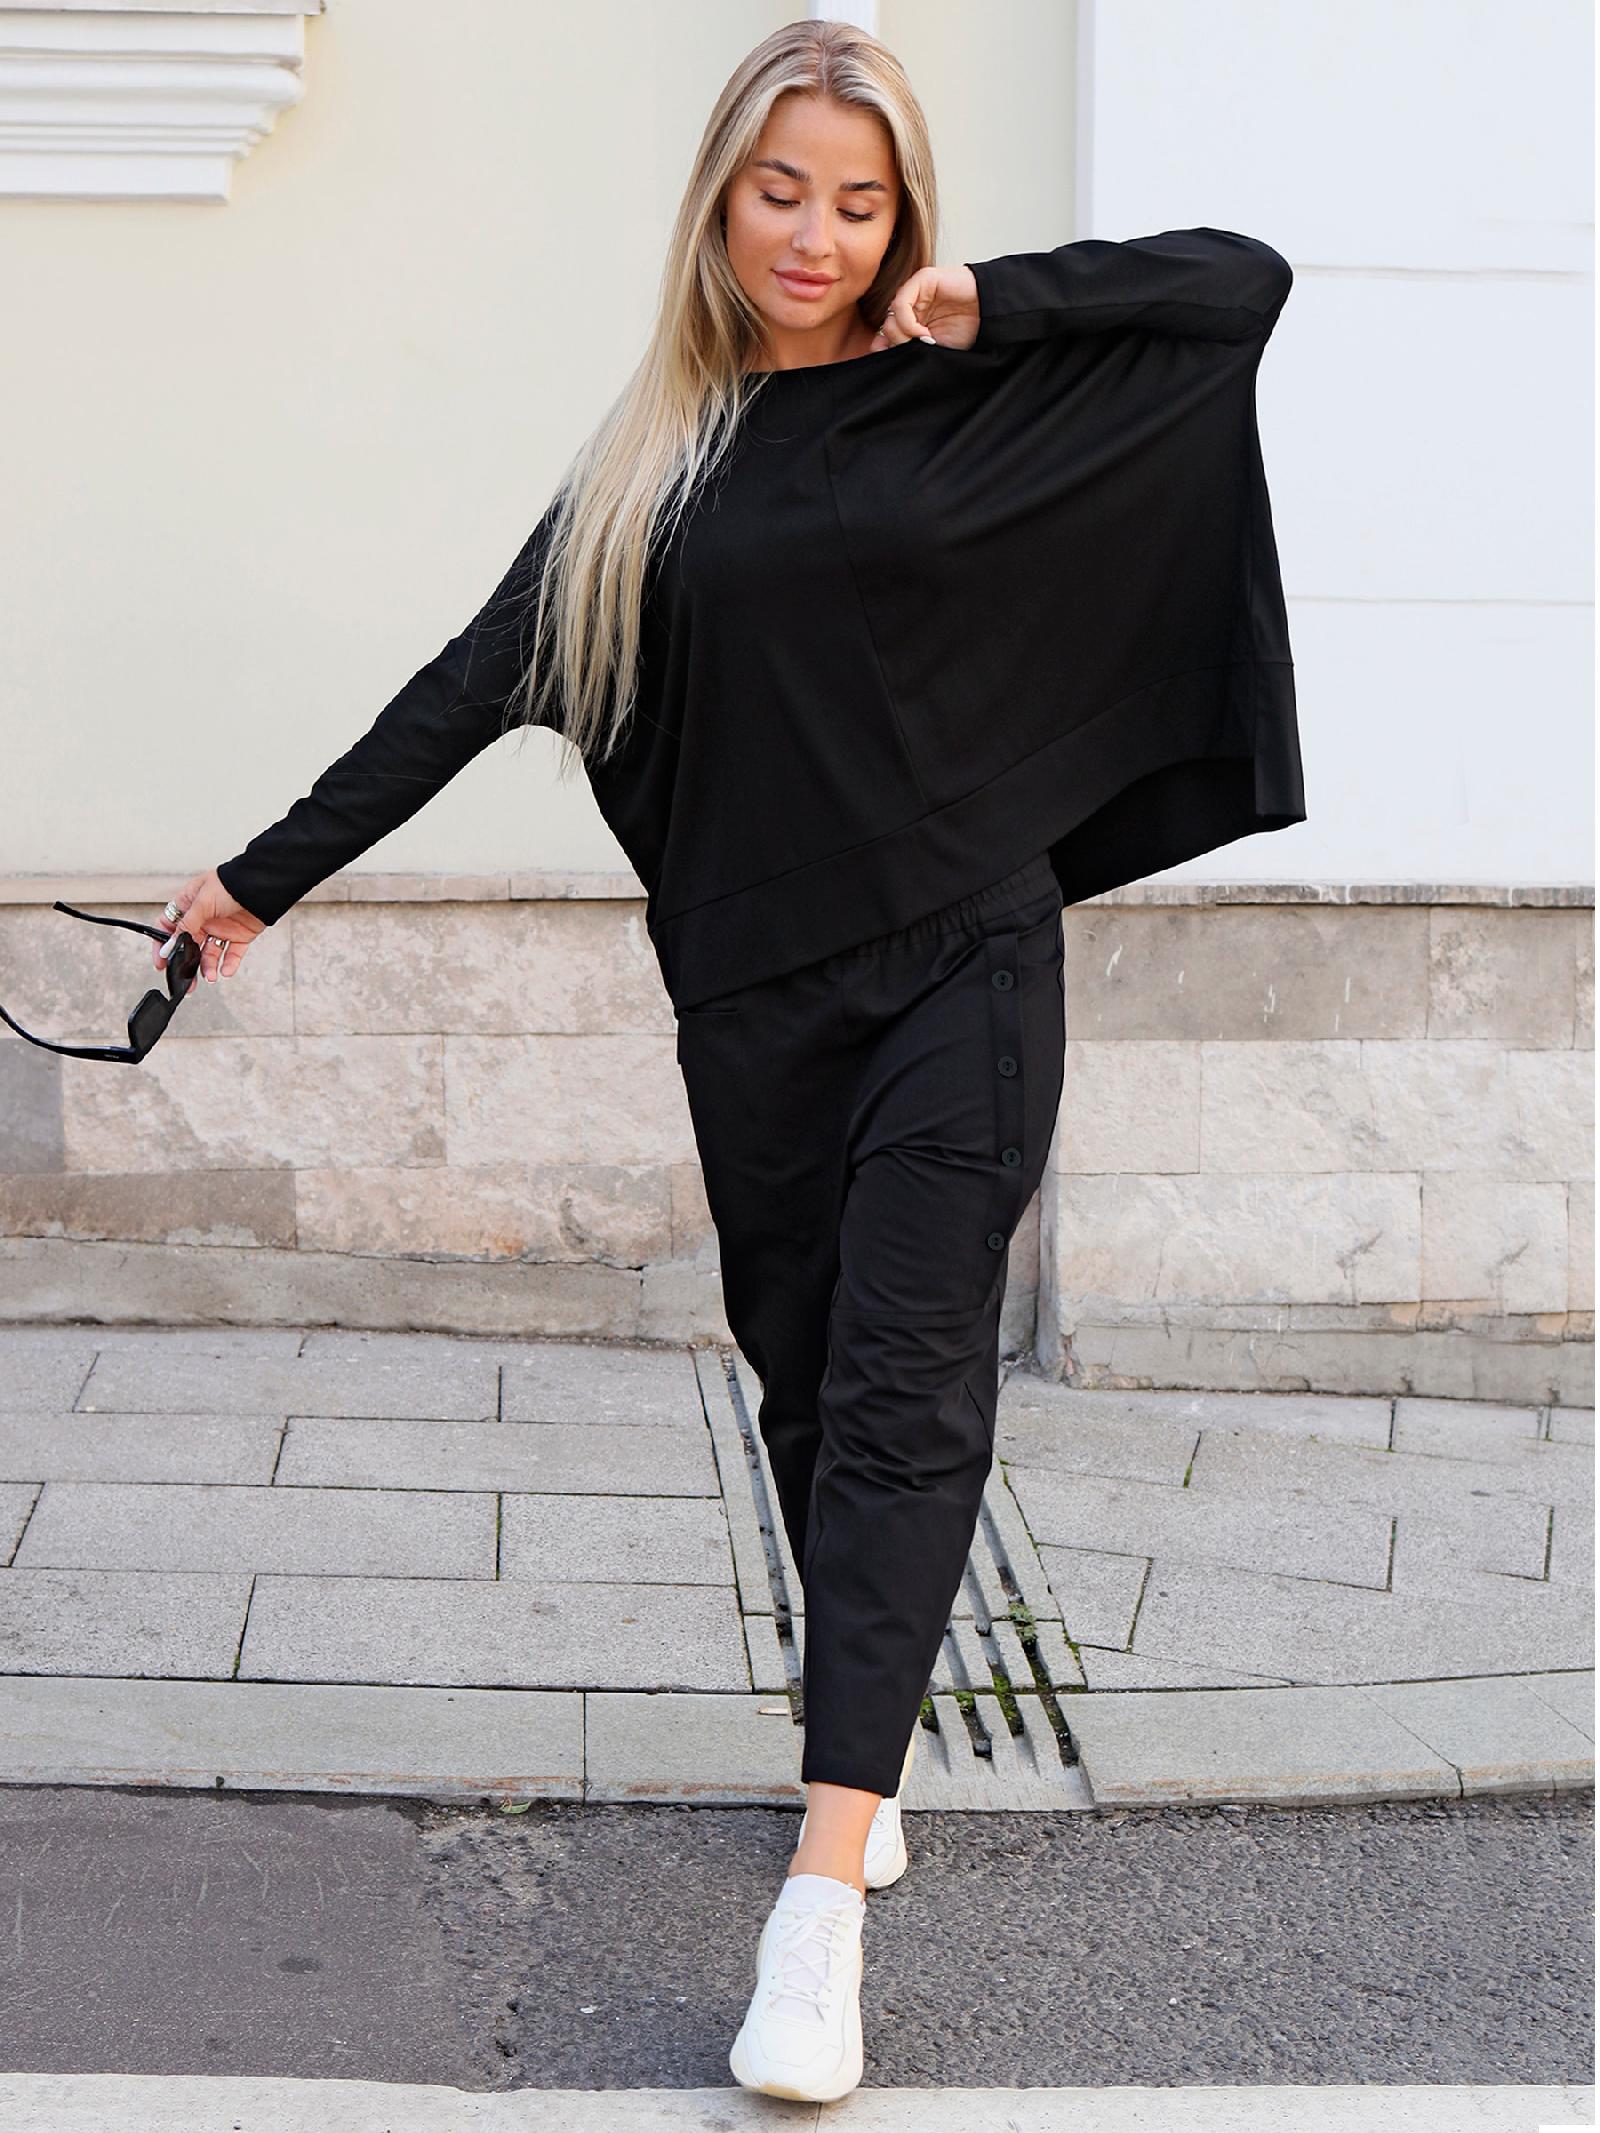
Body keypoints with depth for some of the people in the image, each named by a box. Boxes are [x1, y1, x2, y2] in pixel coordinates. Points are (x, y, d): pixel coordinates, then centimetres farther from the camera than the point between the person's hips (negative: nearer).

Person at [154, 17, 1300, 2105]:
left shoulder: (978, 393, 3)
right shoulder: (658, 450, 9)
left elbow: (1245, 278, 1)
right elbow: (483, 676, 11)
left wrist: (992, 295, -8)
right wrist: (271, 872, 12)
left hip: (959, 965, -3)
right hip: (755, 991, 3)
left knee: (903, 1386, -11)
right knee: (808, 1382, 10)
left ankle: (824, 1895, -16)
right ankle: (875, 1750, 30)